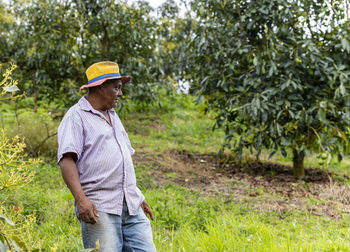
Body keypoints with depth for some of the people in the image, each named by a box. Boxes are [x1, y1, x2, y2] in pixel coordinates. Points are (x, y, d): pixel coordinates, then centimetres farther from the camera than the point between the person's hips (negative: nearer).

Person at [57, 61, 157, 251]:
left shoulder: (113, 116, 24)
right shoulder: (76, 117, -2)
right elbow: (66, 160, -14)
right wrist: (81, 199, -25)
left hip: (132, 207, 7)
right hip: (99, 209, -7)